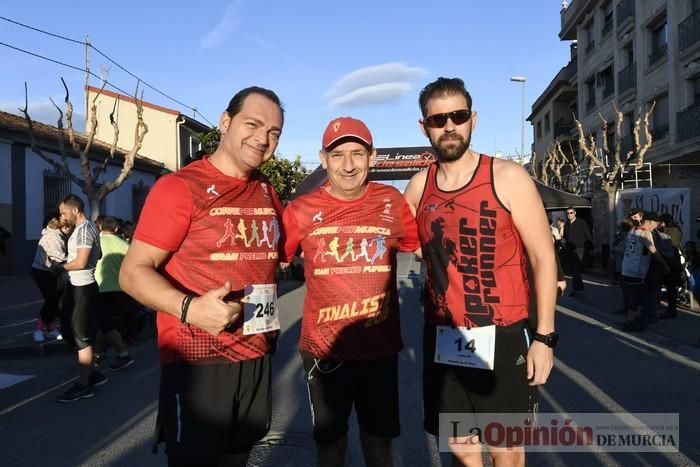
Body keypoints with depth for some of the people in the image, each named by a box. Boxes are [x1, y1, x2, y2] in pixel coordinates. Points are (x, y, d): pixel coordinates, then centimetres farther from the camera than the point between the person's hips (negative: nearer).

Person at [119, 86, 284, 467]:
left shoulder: (267, 192, 8)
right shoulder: (179, 187, -11)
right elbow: (133, 272, -14)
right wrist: (190, 308, -30)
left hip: (256, 358, 7)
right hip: (196, 362, -6)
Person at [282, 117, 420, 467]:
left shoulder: (393, 203, -5)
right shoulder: (301, 210, -8)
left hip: (380, 348, 1)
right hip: (323, 349, 0)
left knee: (379, 438, 21)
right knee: (329, 439, 21)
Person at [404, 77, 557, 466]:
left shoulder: (507, 177, -8)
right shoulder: (419, 186, 3)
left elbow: (543, 258, -7)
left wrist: (544, 336, -9)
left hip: (501, 337, -3)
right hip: (442, 339, 4)